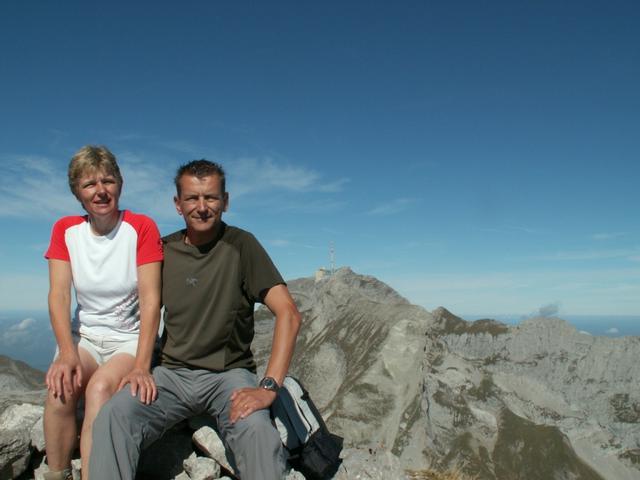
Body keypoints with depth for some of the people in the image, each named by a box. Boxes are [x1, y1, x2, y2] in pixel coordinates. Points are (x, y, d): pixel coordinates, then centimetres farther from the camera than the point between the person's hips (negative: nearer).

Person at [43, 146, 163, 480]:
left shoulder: (142, 228, -10)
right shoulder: (65, 230, 2)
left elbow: (150, 299, -17)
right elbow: (59, 295, -8)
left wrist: (141, 366, -28)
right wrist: (67, 353, -25)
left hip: (131, 338, -2)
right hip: (83, 335, 3)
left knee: (100, 387, -31)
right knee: (60, 386, -26)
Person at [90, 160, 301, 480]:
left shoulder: (241, 245, -6)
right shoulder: (164, 250, 7)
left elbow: (288, 314, -14)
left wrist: (268, 387, -24)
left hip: (229, 373, -3)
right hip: (172, 372, 3)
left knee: (257, 433, -33)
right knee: (113, 416, -26)